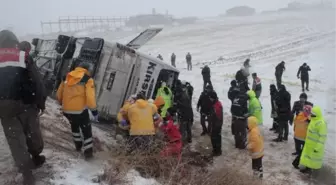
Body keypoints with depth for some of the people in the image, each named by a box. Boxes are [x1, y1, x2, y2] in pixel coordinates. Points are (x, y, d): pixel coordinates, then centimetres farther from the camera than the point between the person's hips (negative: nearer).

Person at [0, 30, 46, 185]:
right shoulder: (23, 57, -1)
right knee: (32, 133, 18)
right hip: (25, 104, -1)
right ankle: (36, 158, 37)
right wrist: (41, 101, 3)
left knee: (16, 140, 6)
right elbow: (37, 81, -6)